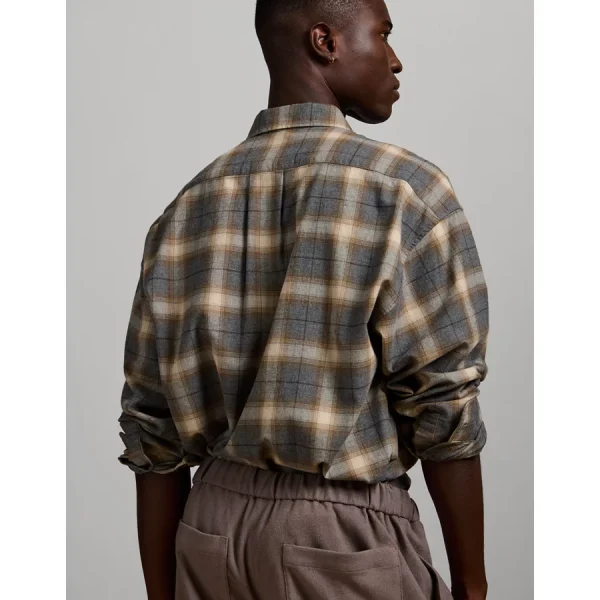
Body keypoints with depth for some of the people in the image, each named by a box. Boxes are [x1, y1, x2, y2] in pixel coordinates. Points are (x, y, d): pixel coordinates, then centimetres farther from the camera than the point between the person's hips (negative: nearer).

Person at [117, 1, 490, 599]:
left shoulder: (186, 208, 4)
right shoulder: (407, 190, -11)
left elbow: (154, 428, 3)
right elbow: (443, 408, -11)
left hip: (214, 527, 5)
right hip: (346, 535, -4)